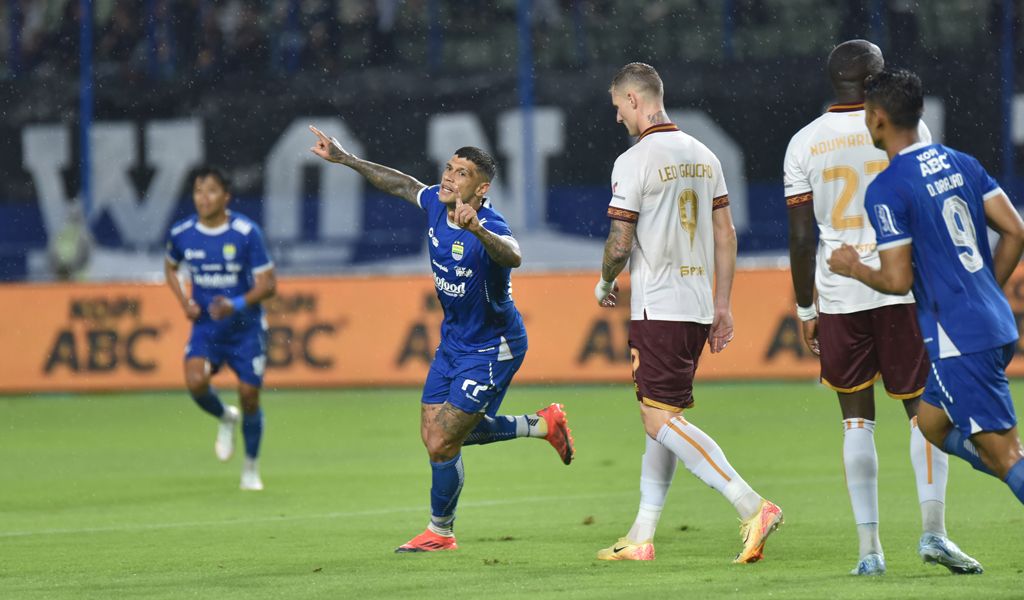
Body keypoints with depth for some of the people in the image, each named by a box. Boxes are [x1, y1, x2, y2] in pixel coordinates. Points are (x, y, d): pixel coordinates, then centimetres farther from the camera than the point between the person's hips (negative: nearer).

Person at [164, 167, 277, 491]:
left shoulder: (246, 232, -15)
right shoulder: (181, 233, -6)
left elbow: (268, 283, -12)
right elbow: (171, 267, 16)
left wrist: (237, 304, -29)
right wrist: (184, 301, -1)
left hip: (245, 327, -2)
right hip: (205, 326, 2)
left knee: (249, 396, -3)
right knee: (195, 382, -23)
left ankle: (251, 468, 19)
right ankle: (225, 418, 11)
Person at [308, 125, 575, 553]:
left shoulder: (489, 228, -30)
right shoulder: (436, 203, -7)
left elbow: (512, 257, -53)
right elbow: (401, 184, 14)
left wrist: (476, 229, -71)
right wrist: (345, 159, 18)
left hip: (491, 349, -9)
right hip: (454, 339, 9)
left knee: (442, 444, -8)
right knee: (435, 433, 15)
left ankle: (440, 530, 18)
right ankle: (542, 425, 29)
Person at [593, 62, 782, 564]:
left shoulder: (634, 161, -11)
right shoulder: (703, 156, 12)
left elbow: (620, 244, -13)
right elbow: (725, 235, 14)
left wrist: (605, 284, 8)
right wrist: (722, 306, 18)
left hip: (657, 309, -8)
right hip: (698, 309, 8)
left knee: (661, 419, -11)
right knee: (663, 416, 13)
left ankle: (751, 505, -24)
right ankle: (641, 537, 13)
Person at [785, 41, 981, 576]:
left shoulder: (804, 143, 4)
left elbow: (801, 237, 4)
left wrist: (805, 310, 11)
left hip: (838, 294, 2)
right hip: (904, 286, -2)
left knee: (856, 419, 7)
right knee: (924, 408, 6)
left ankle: (868, 546, 1)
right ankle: (933, 528, -8)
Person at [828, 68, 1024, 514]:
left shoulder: (886, 190, -13)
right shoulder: (961, 164, 10)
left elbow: (898, 280, -14)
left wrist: (853, 268, 6)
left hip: (957, 341, -8)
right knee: (933, 424, 23)